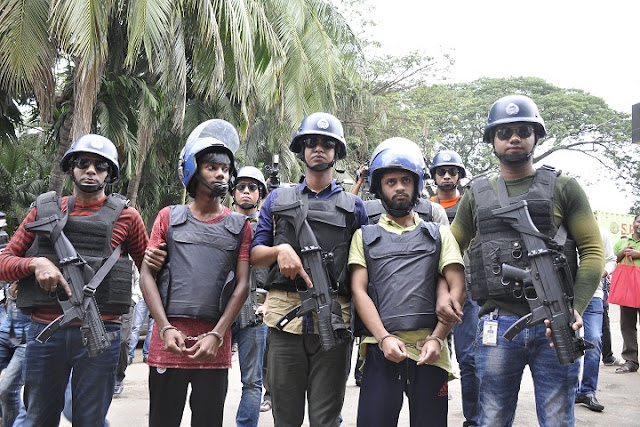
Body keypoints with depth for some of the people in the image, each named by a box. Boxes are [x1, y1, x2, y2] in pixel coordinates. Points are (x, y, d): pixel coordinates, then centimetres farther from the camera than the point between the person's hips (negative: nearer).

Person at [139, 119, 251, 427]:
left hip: (215, 343, 0)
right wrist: (166, 329, -8)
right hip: (169, 339, 0)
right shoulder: (170, 217, 9)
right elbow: (147, 275, 4)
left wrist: (217, 335, -8)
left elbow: (242, 285, 2)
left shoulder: (239, 226, 8)